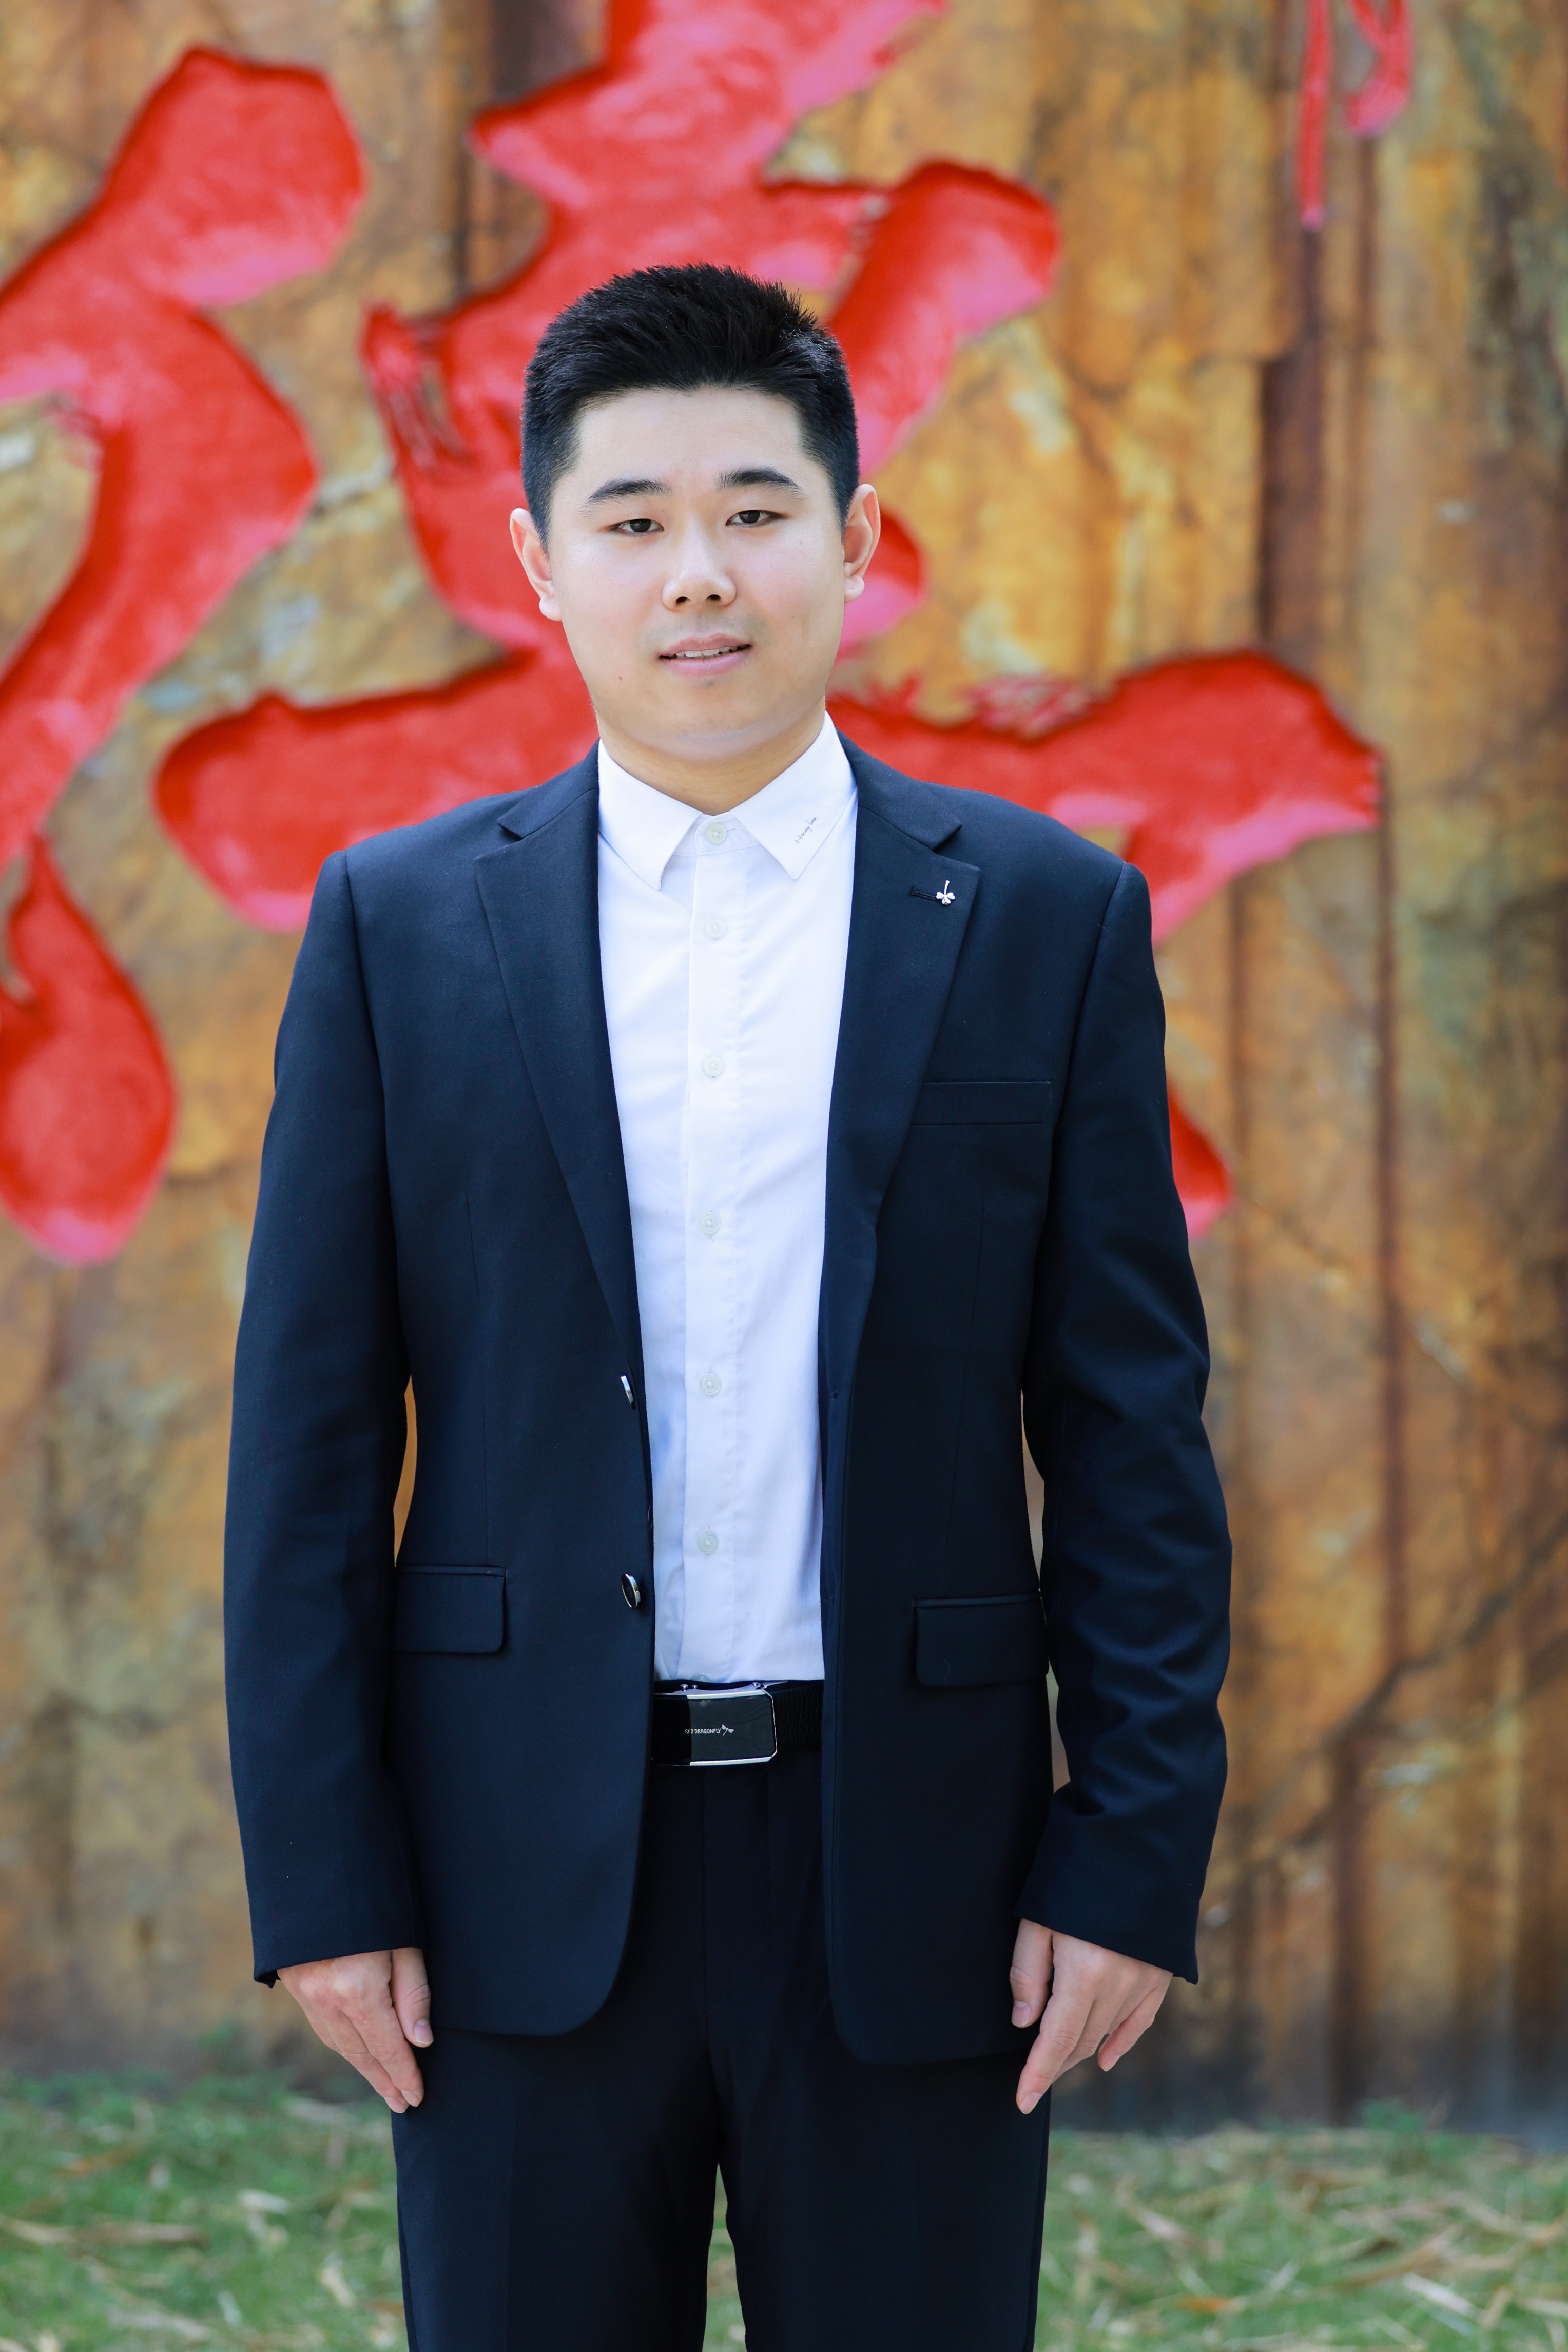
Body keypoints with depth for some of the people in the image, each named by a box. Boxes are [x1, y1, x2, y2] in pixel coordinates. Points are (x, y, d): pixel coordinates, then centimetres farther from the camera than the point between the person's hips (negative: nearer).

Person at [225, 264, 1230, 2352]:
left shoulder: (1050, 922, 3)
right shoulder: (402, 927, 4)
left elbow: (1132, 1436, 2)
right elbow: (308, 1437, 3)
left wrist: (1134, 1858, -4)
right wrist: (321, 1875, -2)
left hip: (914, 1875, 0)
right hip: (524, 1878, 0)